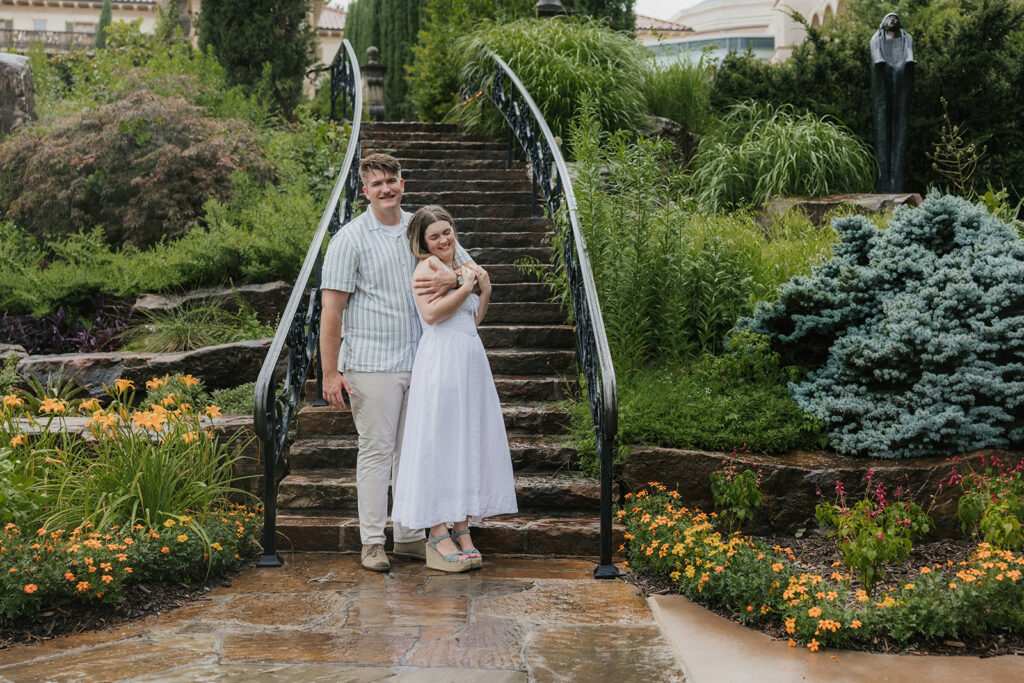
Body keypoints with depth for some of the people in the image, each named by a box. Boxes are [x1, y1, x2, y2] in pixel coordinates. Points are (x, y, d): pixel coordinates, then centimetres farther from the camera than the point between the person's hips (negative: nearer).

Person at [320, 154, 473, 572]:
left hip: (420, 361, 5)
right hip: (372, 364, -5)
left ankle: (410, 536, 21)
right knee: (376, 451, -1)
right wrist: (331, 372, -12)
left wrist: (450, 278, -13)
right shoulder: (350, 239, -4)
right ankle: (372, 542, 8)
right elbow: (332, 310, -7)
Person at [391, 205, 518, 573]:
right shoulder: (428, 265, -4)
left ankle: (462, 528, 15)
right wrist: (466, 287, -11)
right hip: (441, 359, -8)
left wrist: (485, 290, 11)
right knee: (438, 442, -4)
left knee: (468, 441, 8)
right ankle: (438, 534, 1)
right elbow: (431, 313, -18)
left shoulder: (461, 266, 20)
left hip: (471, 359, 8)